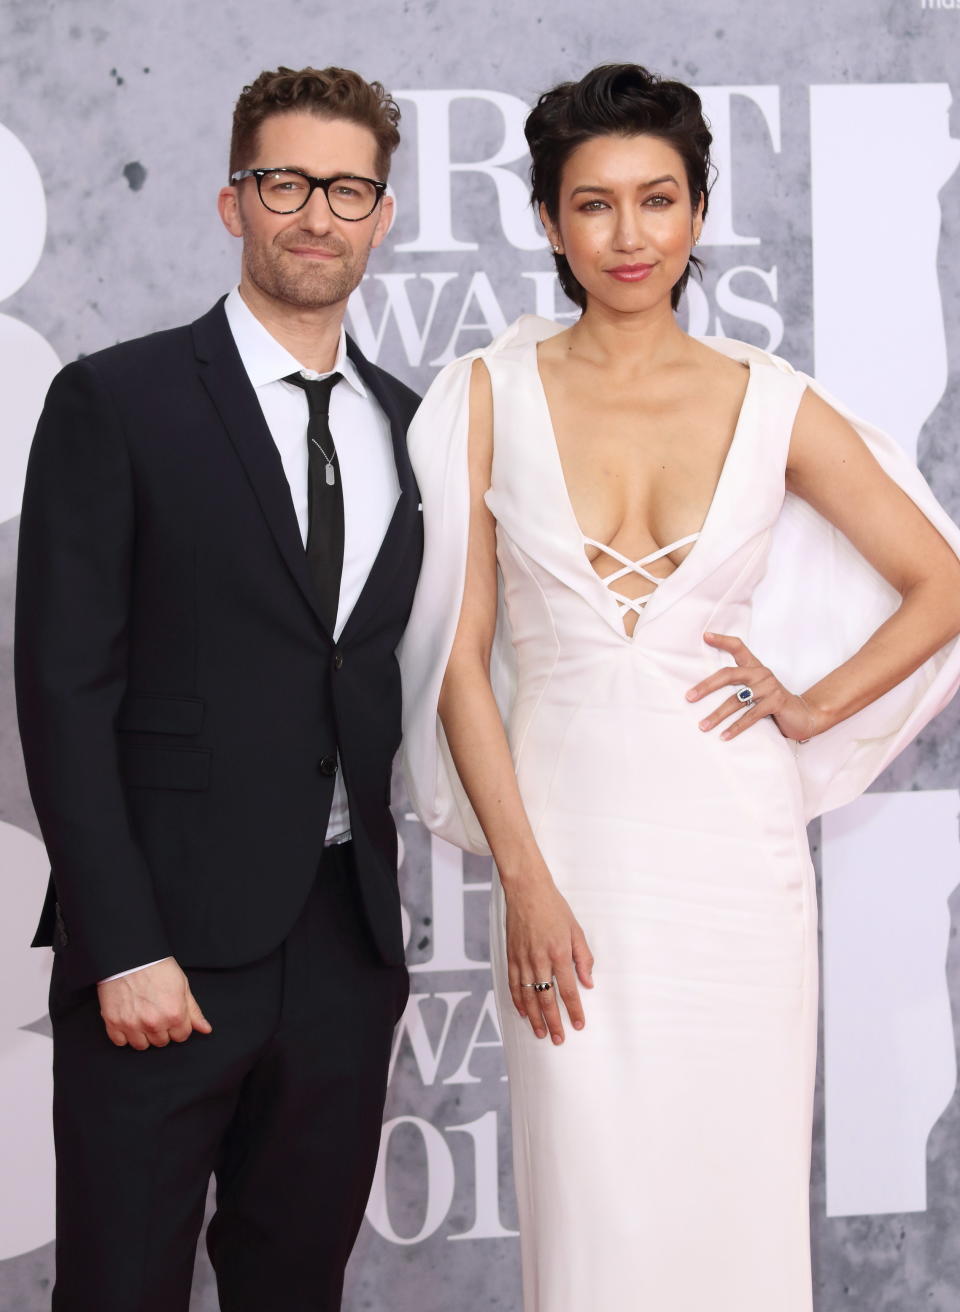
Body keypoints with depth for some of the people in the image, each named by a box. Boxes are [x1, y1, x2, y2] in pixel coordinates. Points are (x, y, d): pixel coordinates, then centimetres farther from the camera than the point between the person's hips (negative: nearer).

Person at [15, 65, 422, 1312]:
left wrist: (395, 924, 7)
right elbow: (64, 686, -8)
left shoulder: (410, 426, 12)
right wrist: (124, 948, -14)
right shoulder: (117, 402, -3)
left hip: (347, 939, 5)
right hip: (169, 942, -4)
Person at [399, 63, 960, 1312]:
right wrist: (523, 876, -8)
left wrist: (814, 709, 0)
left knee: (735, 1196, 7)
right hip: (568, 834, -1)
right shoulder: (490, 397, 1)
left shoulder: (771, 404, 3)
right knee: (593, 1207, 4)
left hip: (732, 840, 1)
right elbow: (457, 652, -1)